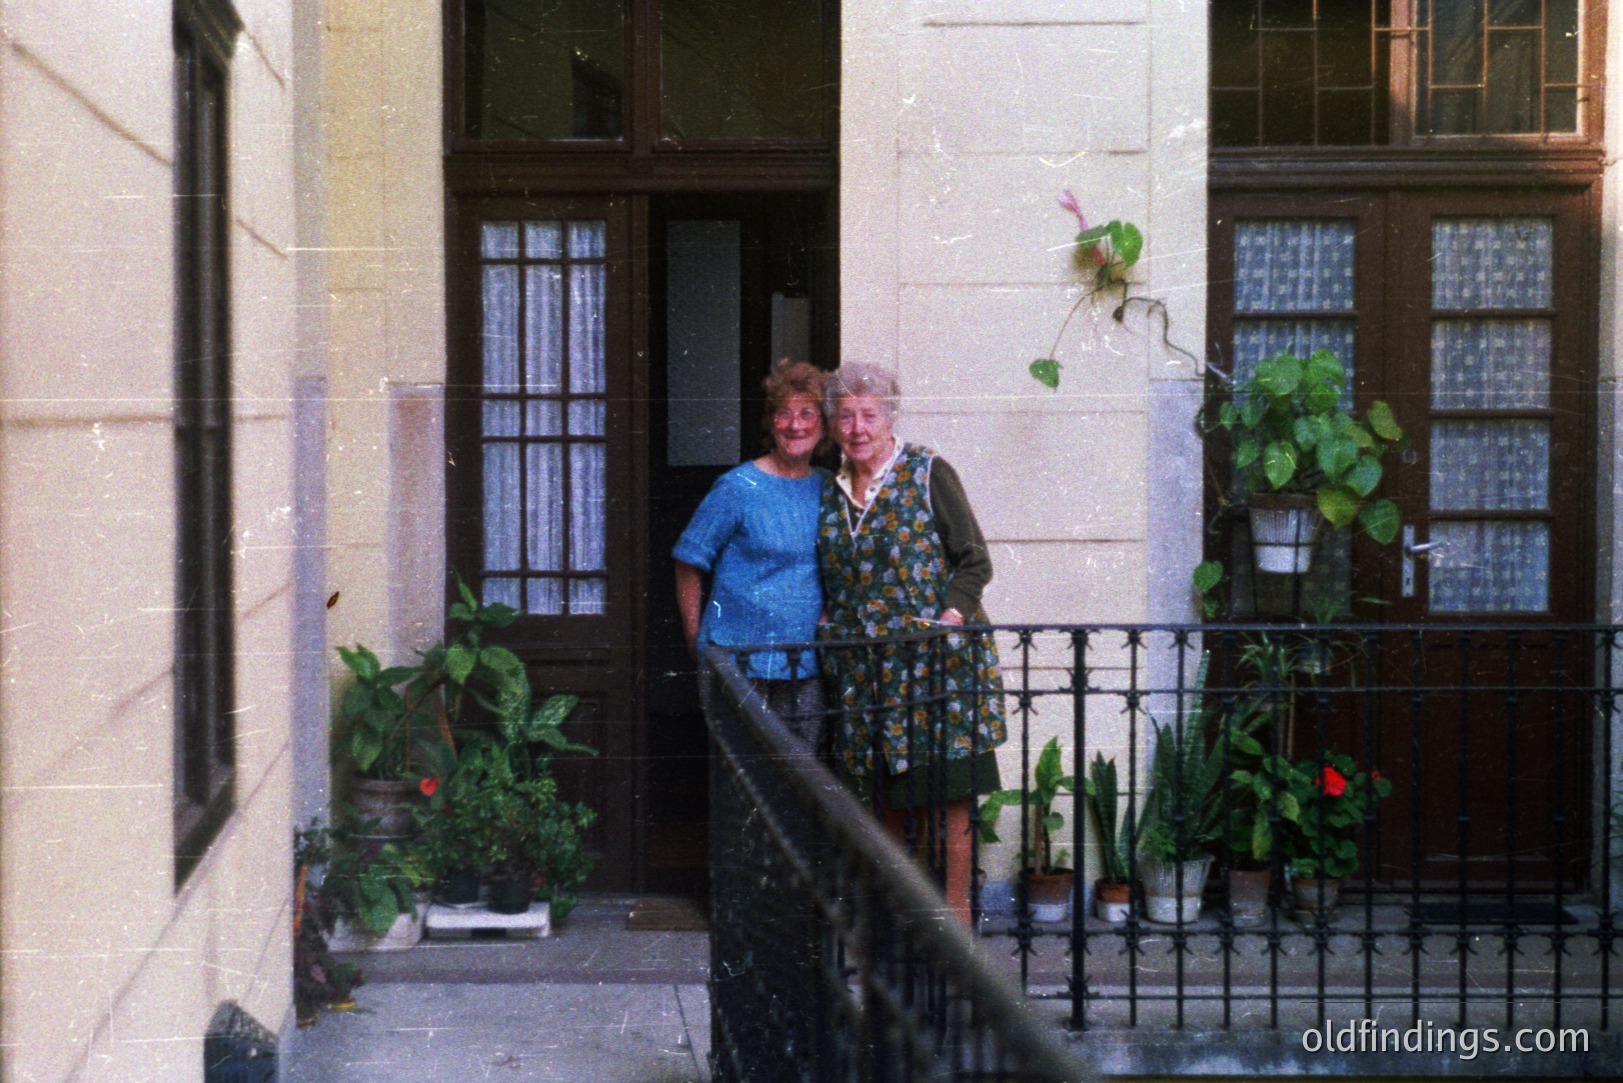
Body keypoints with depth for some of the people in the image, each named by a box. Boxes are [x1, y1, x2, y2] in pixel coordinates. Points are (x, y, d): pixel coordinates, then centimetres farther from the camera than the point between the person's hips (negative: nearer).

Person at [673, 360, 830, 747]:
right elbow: (689, 563, -2)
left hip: (807, 668, 5)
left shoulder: (826, 488, 9)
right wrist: (696, 642, -2)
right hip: (743, 667, -5)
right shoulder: (738, 488, -6)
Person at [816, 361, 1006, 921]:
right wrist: (830, 630, 6)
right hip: (865, 666, 5)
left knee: (948, 793, -5)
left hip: (936, 658, -5)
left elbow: (975, 562, -3)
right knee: (891, 798, 8)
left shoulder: (927, 473, -2)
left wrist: (948, 619, -15)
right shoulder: (832, 494, 13)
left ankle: (954, 912, 1)